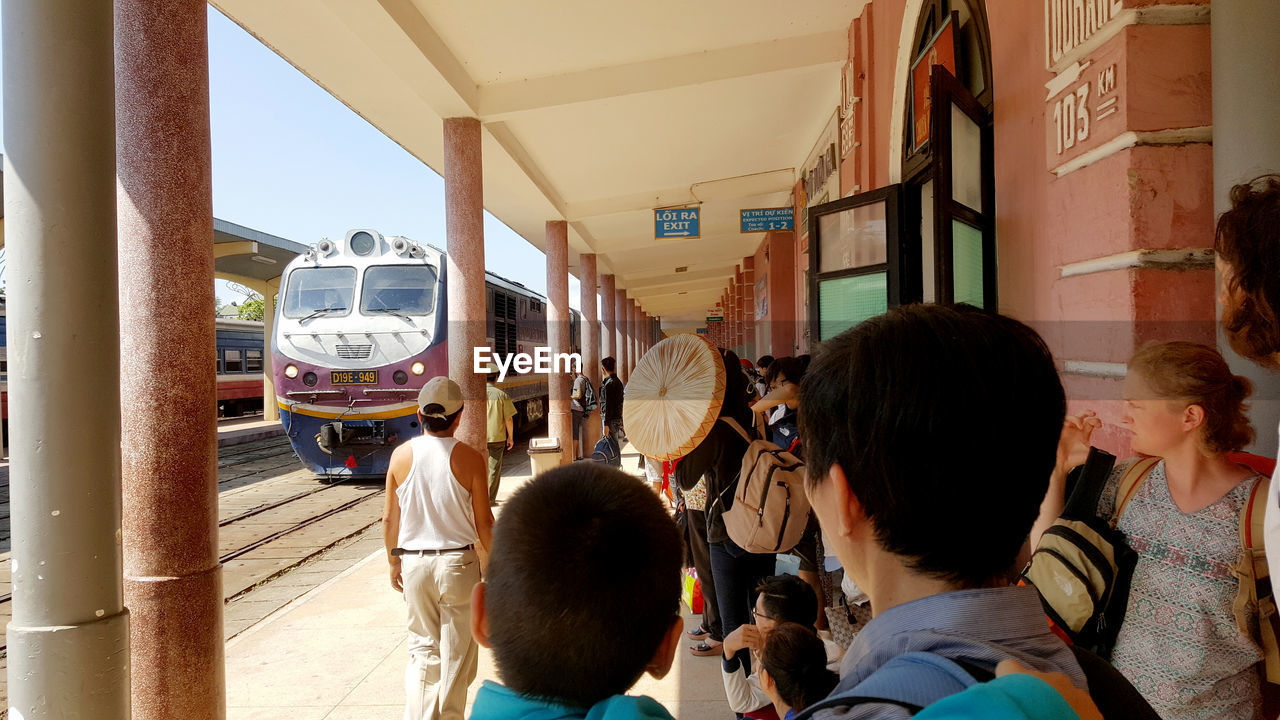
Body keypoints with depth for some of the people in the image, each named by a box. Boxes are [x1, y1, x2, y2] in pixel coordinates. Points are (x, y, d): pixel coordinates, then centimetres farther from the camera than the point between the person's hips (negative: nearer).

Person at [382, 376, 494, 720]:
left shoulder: (401, 455, -4)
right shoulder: (469, 458, -11)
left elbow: (390, 519, 3)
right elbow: (483, 522, -8)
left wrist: (394, 562, 16)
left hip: (414, 561, 3)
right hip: (458, 562, -2)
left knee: (422, 647, 17)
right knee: (457, 651, 12)